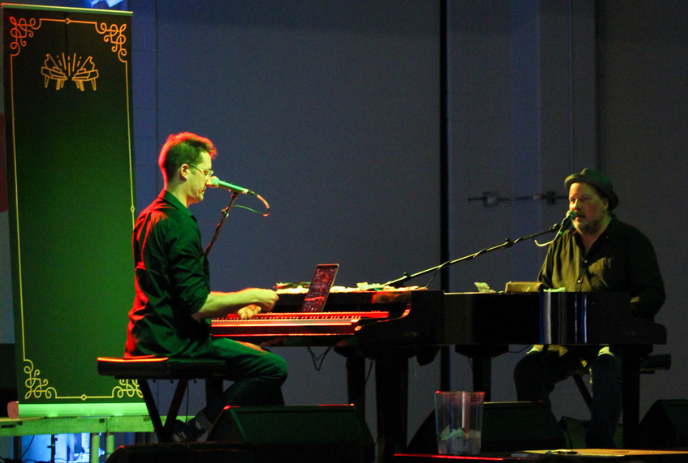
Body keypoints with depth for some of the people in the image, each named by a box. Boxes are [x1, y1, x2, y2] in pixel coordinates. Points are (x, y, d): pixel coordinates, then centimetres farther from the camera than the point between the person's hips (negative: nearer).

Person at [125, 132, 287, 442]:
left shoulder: (150, 217, 17)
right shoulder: (179, 224, -16)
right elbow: (198, 306, -21)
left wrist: (234, 305, 20)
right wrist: (249, 296, -6)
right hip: (173, 343, -11)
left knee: (260, 356, 23)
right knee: (272, 368, -19)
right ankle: (195, 430, -15)